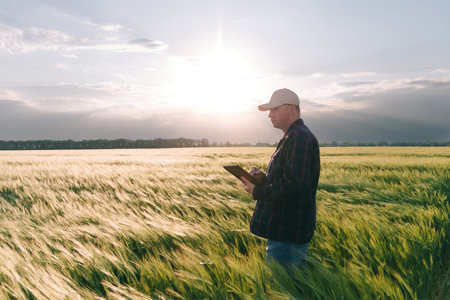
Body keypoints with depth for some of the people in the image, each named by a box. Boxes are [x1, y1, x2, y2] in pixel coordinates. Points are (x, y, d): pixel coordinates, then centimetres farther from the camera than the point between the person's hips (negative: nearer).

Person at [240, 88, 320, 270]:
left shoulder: (300, 137, -17)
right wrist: (263, 177, 5)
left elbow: (294, 184, -26)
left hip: (289, 230, -11)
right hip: (282, 226, 11)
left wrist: (257, 192, -17)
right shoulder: (290, 138, 18)